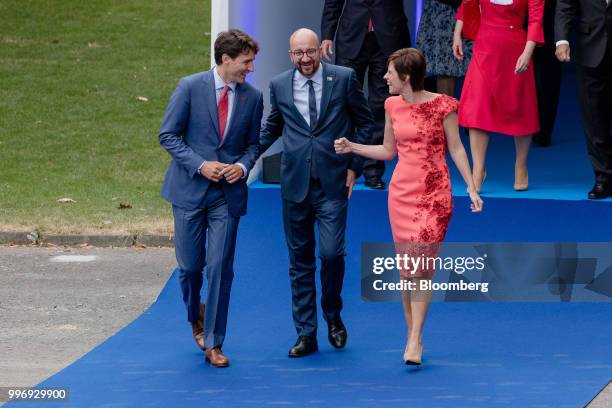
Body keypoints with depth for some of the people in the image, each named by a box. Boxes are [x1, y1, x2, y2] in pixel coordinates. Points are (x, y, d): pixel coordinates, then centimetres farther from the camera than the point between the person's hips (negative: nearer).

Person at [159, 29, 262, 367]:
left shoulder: (252, 97, 3)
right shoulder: (190, 87, -7)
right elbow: (168, 135, -5)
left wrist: (242, 166, -9)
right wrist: (199, 165, -15)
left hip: (228, 193, 1)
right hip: (190, 188, -1)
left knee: (220, 268, -4)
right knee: (189, 265, 5)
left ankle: (213, 343, 3)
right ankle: (196, 317, 36)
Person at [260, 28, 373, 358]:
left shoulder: (344, 79, -2)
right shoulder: (279, 86, 5)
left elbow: (364, 123, 7)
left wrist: (354, 165, 2)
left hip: (333, 183, -3)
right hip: (295, 183, 3)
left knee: (331, 253, -11)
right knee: (300, 261, 6)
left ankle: (333, 317, 15)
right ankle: (306, 334, 12)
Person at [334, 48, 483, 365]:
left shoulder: (442, 105, -7)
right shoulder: (393, 106, 7)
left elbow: (456, 149, -2)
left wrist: (471, 189, -6)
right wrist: (351, 147, 7)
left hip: (434, 194, -4)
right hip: (402, 192, 4)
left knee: (421, 267, -8)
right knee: (406, 269, 3)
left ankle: (414, 341, -8)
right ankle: (414, 336, 13)